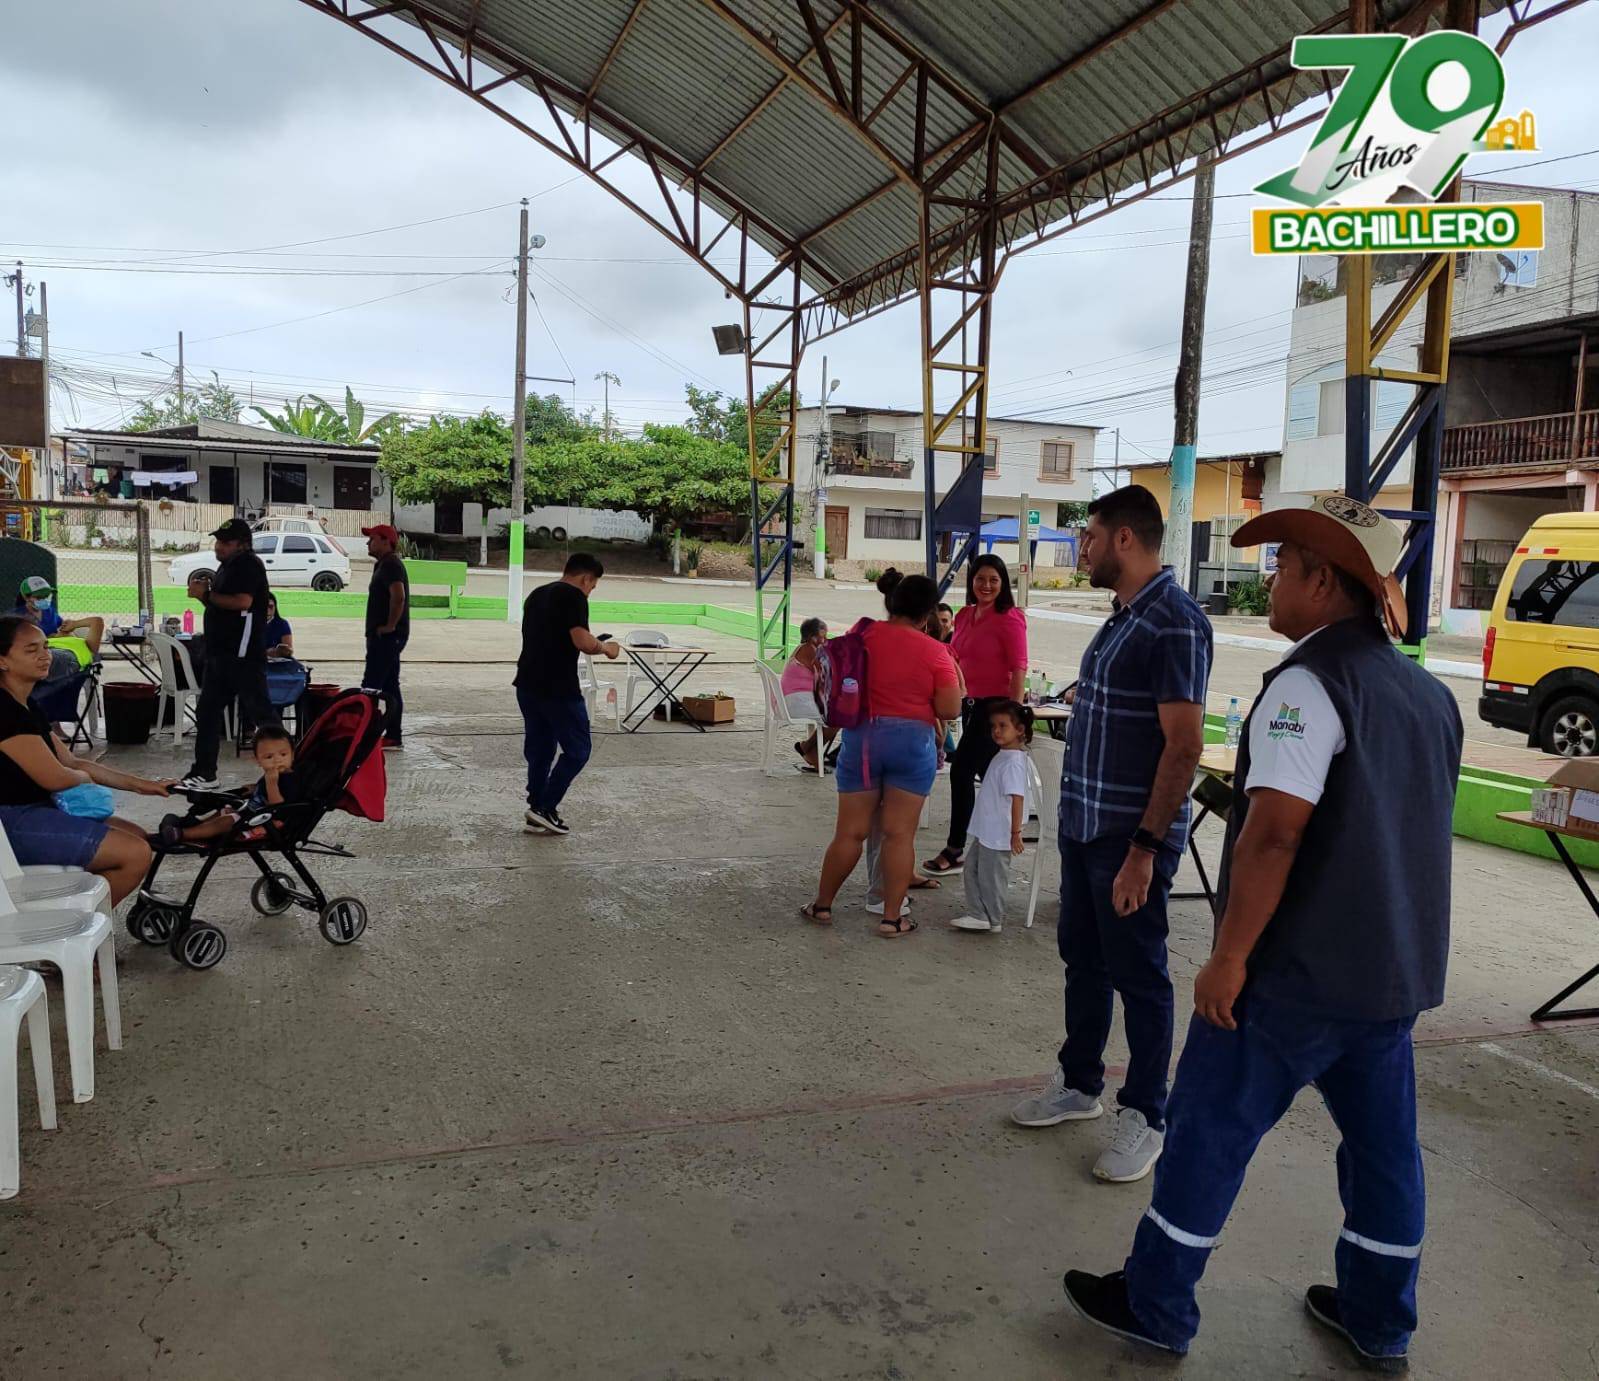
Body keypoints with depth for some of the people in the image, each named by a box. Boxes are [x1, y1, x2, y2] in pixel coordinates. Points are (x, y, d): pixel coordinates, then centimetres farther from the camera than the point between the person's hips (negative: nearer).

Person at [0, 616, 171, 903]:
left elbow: (73, 762, 18)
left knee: (137, 836, 14)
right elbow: (54, 777, -20)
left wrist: (140, 785, 12)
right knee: (135, 853, -18)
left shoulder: (23, 708, 16)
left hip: (35, 810, 11)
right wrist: (85, 777, 3)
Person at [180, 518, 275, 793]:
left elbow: (242, 602, -24)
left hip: (243, 654, -10)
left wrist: (207, 594, -13)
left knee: (259, 711, -6)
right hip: (220, 652, 10)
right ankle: (204, 773, 18)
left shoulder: (249, 565, -11)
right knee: (207, 712, 11)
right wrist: (203, 593, 6)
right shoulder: (226, 566, 19)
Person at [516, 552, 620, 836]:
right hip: (558, 689, -9)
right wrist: (606, 647, -1)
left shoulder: (537, 595, 17)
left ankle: (536, 813, 16)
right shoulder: (573, 596, -10)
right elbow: (583, 642, -20)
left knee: (538, 749, 15)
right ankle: (545, 808, -1)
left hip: (527, 685, 9)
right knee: (578, 749, 2)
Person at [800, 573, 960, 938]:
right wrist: (952, 675, 9)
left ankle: (822, 905, 24)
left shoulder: (863, 634, -1)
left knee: (850, 831, 12)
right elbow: (949, 709, -9)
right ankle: (892, 917, 9)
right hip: (912, 742, -2)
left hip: (861, 737, 2)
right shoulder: (933, 651, -9)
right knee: (899, 834, 4)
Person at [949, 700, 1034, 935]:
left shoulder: (1013, 761, -21)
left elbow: (1017, 798, -23)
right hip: (984, 830, 10)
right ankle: (977, 915, 22)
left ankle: (993, 920, 16)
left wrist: (1016, 832, -23)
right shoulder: (1002, 755, 9)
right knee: (972, 868, 14)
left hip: (998, 835, -9)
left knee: (991, 877, 3)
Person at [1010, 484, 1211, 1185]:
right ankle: (1079, 1084, 35)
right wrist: (1077, 814, 17)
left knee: (1137, 976, 5)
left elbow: (1183, 745, -21)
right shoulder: (1122, 615, 12)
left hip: (1131, 837, -9)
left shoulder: (1174, 622, -17)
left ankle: (1145, 1116, 20)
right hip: (1083, 825, 9)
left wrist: (1145, 847, -23)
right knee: (1082, 959, 18)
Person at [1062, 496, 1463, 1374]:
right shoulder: (1429, 695, 9)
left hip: (1298, 972, -8)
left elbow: (1273, 834, -25)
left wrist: (1229, 957, -19)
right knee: (1382, 1140, 18)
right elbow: (1422, 829, 18)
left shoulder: (1309, 683, -18)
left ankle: (1156, 1307, 18)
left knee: (1212, 1130, 5)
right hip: (1399, 969, 8)